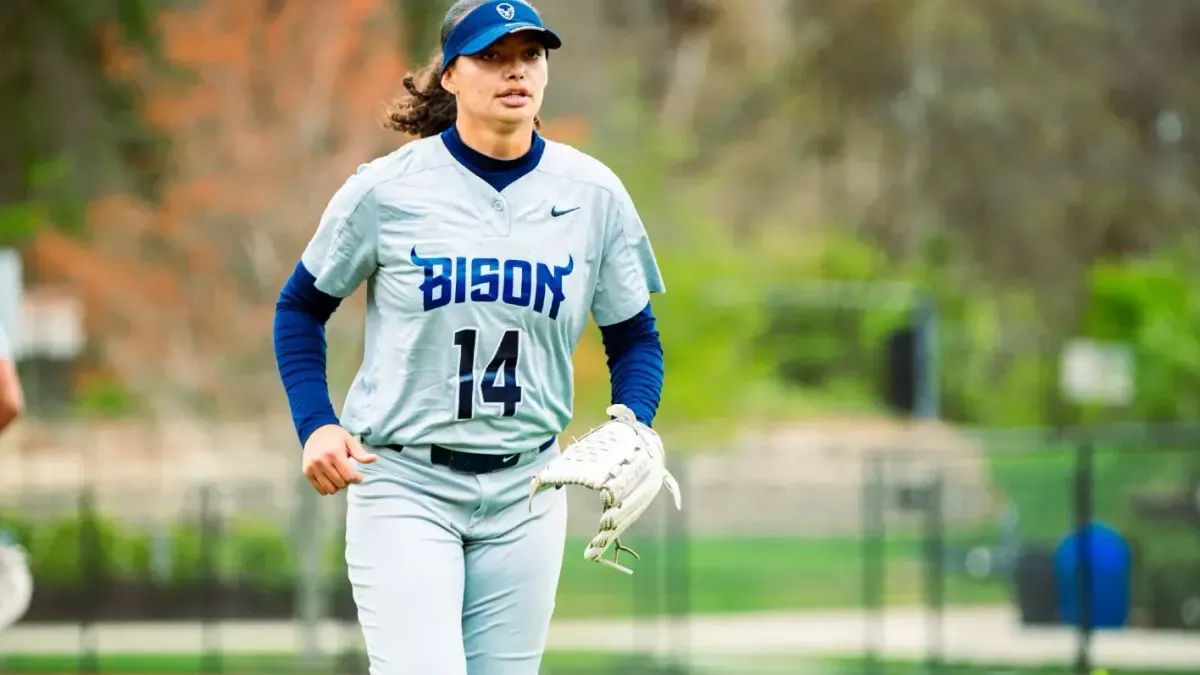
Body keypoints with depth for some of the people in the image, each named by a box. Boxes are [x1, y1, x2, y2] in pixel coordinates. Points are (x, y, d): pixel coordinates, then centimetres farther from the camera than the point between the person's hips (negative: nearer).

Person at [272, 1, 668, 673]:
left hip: (525, 494, 3)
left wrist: (630, 436, -8)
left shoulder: (593, 194, 1)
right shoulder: (386, 189, -6)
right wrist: (316, 426, -7)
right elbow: (301, 308, 7)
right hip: (403, 487, -3)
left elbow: (635, 338, 10)